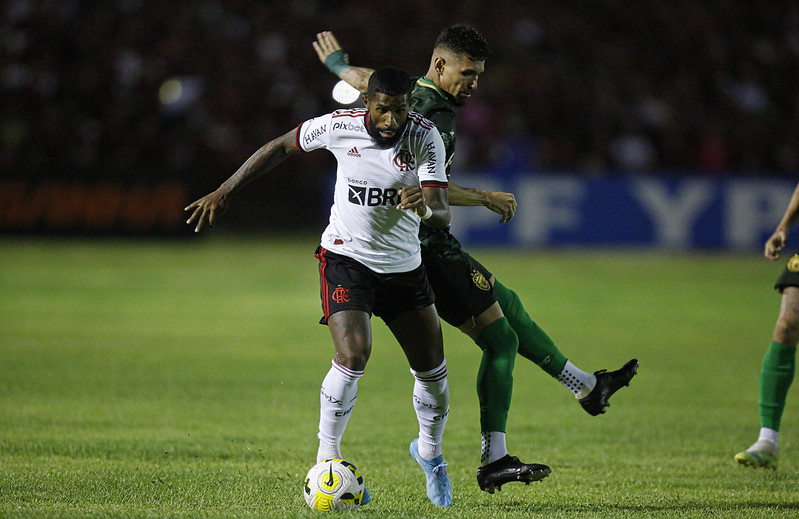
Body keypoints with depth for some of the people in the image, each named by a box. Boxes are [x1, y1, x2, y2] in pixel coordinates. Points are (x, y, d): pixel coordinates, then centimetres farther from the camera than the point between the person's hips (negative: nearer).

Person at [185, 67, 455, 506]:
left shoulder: (425, 137, -16)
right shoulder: (339, 126, -16)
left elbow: (441, 216, -24)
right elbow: (280, 147, 3)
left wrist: (427, 209, -49)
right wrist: (225, 192, 5)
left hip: (404, 267, 3)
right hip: (346, 257, -3)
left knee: (433, 372, 6)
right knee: (353, 356, -24)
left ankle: (429, 452, 36)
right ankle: (326, 461, -9)